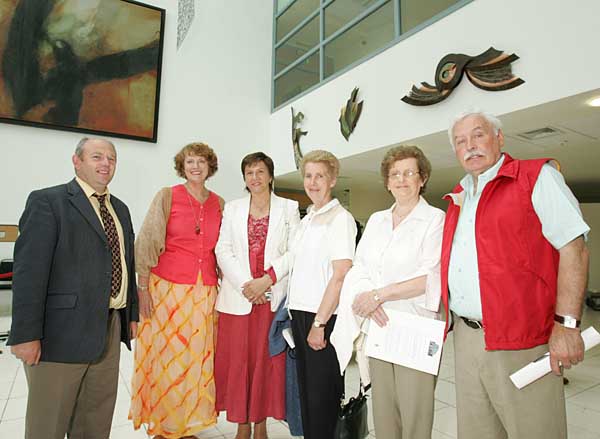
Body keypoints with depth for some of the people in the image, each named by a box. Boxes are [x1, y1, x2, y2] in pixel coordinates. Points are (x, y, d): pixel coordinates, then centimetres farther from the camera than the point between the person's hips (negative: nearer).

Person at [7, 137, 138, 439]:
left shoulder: (120, 209, 13)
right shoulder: (47, 201, -7)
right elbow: (29, 270, -13)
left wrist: (133, 313, 15)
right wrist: (26, 334, -16)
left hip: (110, 329, 6)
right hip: (62, 332, -6)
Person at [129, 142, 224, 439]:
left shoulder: (219, 203, 8)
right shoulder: (167, 196, -2)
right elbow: (146, 242, -2)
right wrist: (142, 287, -6)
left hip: (205, 292, 3)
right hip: (167, 289, -3)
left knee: (197, 358, 9)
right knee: (165, 358, 5)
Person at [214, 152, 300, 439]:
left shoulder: (289, 208, 5)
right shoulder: (232, 208, 10)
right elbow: (223, 250, 2)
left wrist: (267, 280, -12)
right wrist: (245, 284, -9)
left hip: (273, 296, -1)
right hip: (237, 296, 2)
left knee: (267, 359, 4)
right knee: (237, 359, 6)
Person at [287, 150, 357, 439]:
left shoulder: (340, 218, -9)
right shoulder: (305, 220, 14)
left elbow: (340, 276, -15)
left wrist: (319, 323, -16)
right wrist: (293, 313, 11)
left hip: (324, 317, -7)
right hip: (299, 313, 7)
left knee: (323, 394, 4)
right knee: (305, 387, 16)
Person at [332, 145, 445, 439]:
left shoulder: (435, 219, -2)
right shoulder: (376, 220, 15)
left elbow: (430, 277, -11)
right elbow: (359, 267, 8)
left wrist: (380, 294, -14)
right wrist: (365, 296, -11)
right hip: (377, 326, 5)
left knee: (413, 413, 3)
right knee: (382, 408, 11)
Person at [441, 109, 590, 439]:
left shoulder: (536, 177, -3)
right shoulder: (457, 199, 15)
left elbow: (573, 247, -11)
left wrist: (566, 324, -18)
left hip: (522, 341, -6)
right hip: (466, 338, 6)